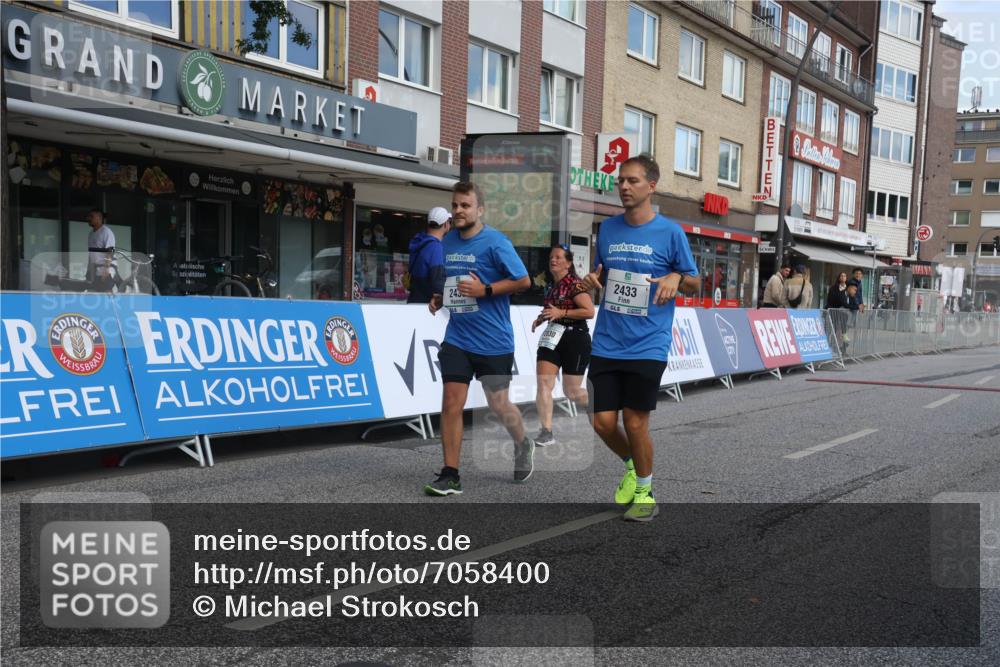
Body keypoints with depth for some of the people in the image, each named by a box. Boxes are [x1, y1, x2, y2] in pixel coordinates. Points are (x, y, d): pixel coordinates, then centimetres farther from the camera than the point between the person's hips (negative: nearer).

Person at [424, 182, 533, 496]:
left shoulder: (495, 242, -11)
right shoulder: (447, 241, 8)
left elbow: (523, 281, -11)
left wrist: (484, 290, -20)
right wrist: (438, 298, 4)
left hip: (493, 341, -4)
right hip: (457, 338, 4)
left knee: (498, 405, 9)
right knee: (451, 403, -3)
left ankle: (523, 446, 40)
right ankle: (450, 475, 4)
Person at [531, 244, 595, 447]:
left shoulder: (575, 284, -13)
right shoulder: (552, 286, 12)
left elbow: (590, 311, -21)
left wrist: (560, 313, -24)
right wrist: (541, 318, 10)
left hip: (575, 339, -7)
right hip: (552, 338, 7)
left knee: (571, 392, 4)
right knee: (543, 383, -9)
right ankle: (546, 432, -6)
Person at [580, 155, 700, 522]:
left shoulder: (670, 232, -3)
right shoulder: (608, 227, 8)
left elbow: (695, 283, 4)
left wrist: (676, 278, -19)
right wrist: (593, 280, -4)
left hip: (647, 346, -4)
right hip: (606, 344, 4)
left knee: (635, 423, -1)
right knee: (603, 422, 3)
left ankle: (645, 491, 22)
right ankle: (632, 466, 34)